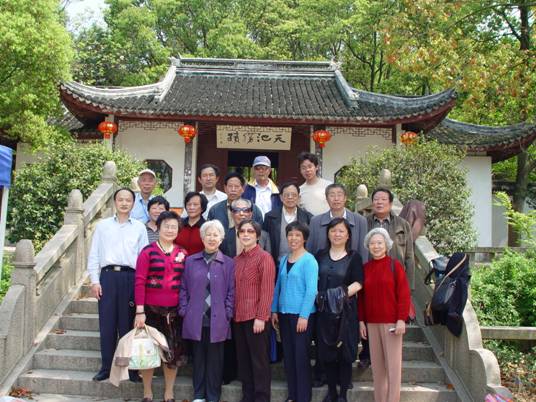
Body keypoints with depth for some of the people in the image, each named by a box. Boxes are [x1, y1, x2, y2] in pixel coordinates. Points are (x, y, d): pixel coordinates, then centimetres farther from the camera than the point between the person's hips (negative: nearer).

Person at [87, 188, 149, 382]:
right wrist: (94, 281, 2)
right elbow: (94, 255, 10)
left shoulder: (139, 228, 10)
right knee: (107, 324, 2)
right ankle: (106, 367, 12)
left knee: (128, 324, 2)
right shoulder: (102, 226, 11)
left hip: (131, 277, -1)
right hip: (108, 276, 1)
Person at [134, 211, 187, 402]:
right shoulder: (147, 252, -5)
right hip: (151, 309, -3)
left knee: (174, 352, 9)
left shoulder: (183, 254, 6)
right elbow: (139, 282, -9)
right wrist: (140, 311, -14)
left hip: (174, 311, 3)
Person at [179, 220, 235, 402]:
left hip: (218, 321, -1)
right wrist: (184, 311, 0)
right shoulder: (190, 261, 8)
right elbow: (184, 288, 8)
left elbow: (231, 292, 2)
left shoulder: (228, 263, 3)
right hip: (196, 319, 1)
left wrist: (228, 314, -6)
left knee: (215, 359, 6)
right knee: (198, 357, 11)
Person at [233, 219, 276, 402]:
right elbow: (234, 289, 14)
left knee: (259, 359, 2)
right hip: (239, 317, 6)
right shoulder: (237, 260, 11)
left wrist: (261, 317, -17)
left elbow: (267, 290, -13)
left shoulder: (264, 258, -8)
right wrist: (233, 312, 6)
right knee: (243, 359, 13)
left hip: (256, 317, -6)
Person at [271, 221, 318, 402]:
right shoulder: (284, 260, 10)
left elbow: (311, 290, -13)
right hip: (284, 313, 6)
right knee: (288, 355, 12)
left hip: (301, 314, -6)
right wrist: (274, 310, 8)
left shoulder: (309, 260, -9)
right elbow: (278, 286, 13)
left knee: (301, 355, 0)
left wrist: (304, 316, -17)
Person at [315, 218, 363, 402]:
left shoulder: (353, 257, 1)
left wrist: (342, 293, -20)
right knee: (326, 352, 6)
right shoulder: (320, 256, 11)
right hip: (324, 310, 3)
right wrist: (316, 294, -2)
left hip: (345, 311, -3)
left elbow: (358, 283, -6)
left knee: (345, 352, 2)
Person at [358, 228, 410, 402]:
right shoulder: (366, 268, 8)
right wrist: (361, 320, 8)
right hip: (372, 322, 4)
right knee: (377, 364, 8)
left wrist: (401, 319, -11)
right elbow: (362, 296, 12)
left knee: (393, 363, -1)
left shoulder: (395, 265, -4)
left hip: (391, 322, -4)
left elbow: (404, 294, -6)